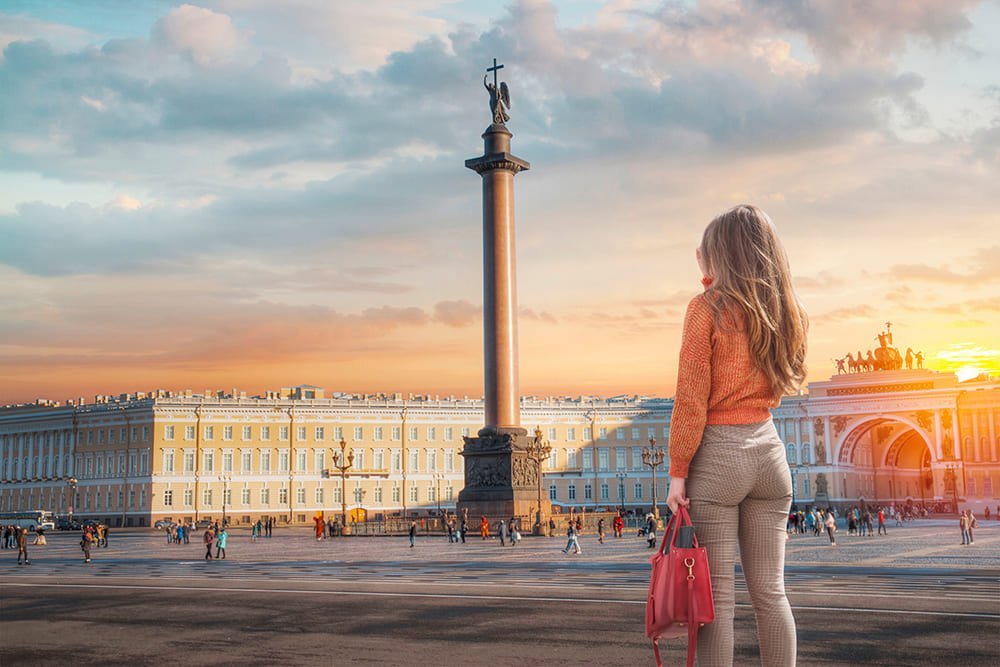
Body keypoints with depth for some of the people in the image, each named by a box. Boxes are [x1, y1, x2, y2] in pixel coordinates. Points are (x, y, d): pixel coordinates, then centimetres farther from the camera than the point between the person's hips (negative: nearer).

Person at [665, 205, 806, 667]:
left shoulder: (707, 308, -8)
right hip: (768, 448, 6)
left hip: (717, 452, -6)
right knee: (770, 592, 10)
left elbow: (691, 400, -12)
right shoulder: (786, 311, 8)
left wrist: (677, 473, -7)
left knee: (718, 595, -2)